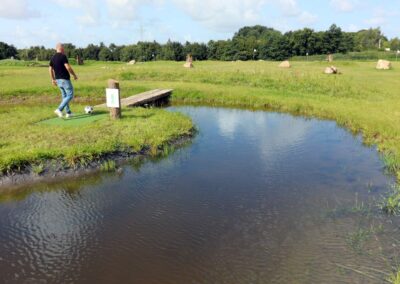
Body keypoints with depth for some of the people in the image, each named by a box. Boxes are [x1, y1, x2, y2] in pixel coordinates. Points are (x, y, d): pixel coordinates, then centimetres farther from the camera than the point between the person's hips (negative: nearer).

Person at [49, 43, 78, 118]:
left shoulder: (53, 58, 10)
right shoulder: (63, 56, -14)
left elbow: (50, 69, 13)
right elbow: (68, 67, -21)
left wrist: (53, 79, 21)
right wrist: (74, 75, -9)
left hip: (58, 79, 8)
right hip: (65, 79, -8)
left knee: (65, 96, 15)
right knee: (70, 95, -2)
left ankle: (68, 113, 17)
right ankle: (59, 109, -14)